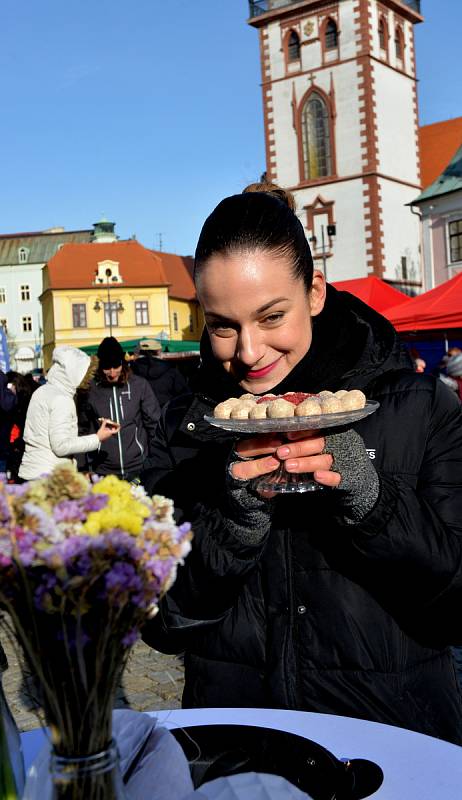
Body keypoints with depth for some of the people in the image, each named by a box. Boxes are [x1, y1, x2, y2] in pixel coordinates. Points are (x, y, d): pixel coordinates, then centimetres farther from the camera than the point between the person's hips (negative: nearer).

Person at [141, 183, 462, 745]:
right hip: (232, 714, 0)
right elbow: (160, 624, -3)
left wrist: (372, 499, -21)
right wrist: (236, 519, -18)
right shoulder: (184, 428, -1)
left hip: (393, 728, 1)